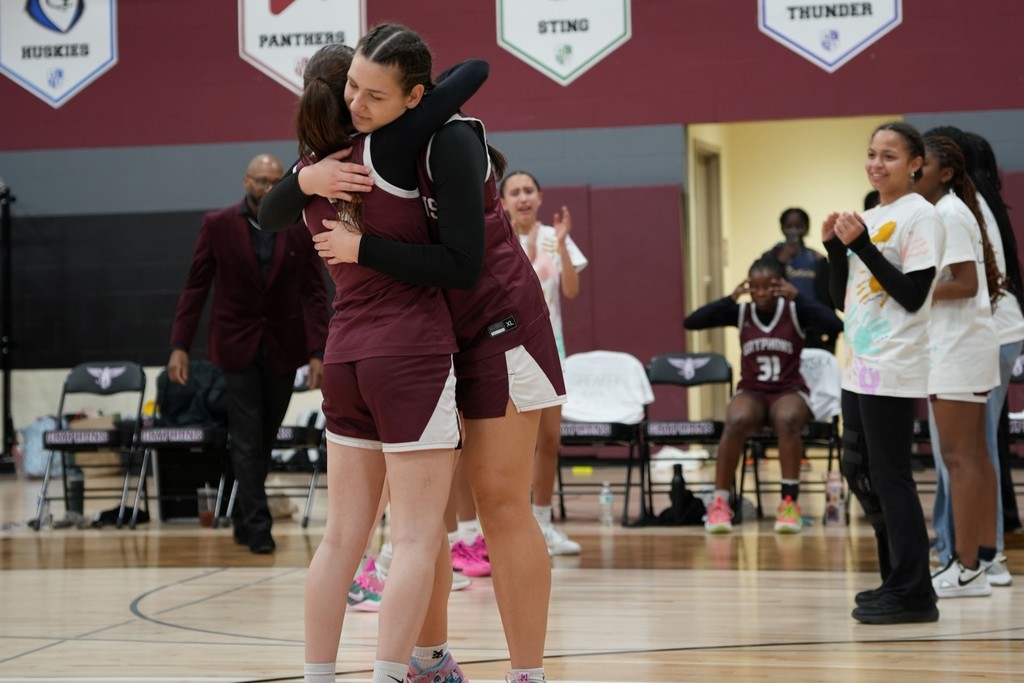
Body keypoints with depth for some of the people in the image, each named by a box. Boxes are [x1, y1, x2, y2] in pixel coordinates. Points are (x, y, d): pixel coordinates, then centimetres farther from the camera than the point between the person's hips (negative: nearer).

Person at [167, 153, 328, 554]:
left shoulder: (301, 229, -2)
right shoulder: (217, 226, -4)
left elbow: (315, 293, -1)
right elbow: (195, 288, -1)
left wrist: (317, 353, -9)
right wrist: (179, 346, -7)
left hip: (282, 348, 2)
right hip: (238, 347, -2)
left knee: (264, 440, 11)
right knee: (247, 441, -6)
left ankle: (244, 518, 27)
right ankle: (257, 528, -3)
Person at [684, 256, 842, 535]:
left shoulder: (795, 312, -4)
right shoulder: (741, 312, 0)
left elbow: (836, 325, -22)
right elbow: (691, 322, -9)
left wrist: (798, 296, -21)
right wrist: (731, 298, -16)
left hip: (790, 392, -1)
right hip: (751, 392, 1)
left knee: (787, 419, -37)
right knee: (737, 421, -34)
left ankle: (790, 502, -29)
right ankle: (720, 502, -24)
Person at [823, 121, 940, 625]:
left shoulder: (920, 217, -8)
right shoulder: (867, 219, 15)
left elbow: (913, 295, -16)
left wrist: (862, 245, -18)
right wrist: (835, 246, 2)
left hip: (893, 371, -9)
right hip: (859, 367, 9)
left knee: (889, 476, -7)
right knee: (859, 472, 12)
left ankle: (911, 593, -1)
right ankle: (897, 579, 22)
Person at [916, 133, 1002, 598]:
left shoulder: (949, 214, -14)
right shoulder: (944, 212, 15)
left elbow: (966, 283, -21)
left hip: (959, 348, -10)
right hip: (956, 346, 10)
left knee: (958, 456, -9)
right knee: (973, 455, 12)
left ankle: (966, 569, -8)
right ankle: (983, 558, 16)